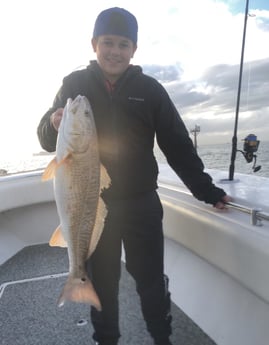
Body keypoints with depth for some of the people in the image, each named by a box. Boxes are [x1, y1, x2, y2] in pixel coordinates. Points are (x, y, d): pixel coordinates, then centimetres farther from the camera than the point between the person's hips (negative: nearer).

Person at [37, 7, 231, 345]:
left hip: (142, 203, 0)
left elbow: (178, 145, 1)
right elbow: (46, 138, 2)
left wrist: (206, 189, 0)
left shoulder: (149, 88, -1)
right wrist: (54, 124, -20)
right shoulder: (74, 85, 1)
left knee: (151, 281, 11)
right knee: (101, 281, 16)